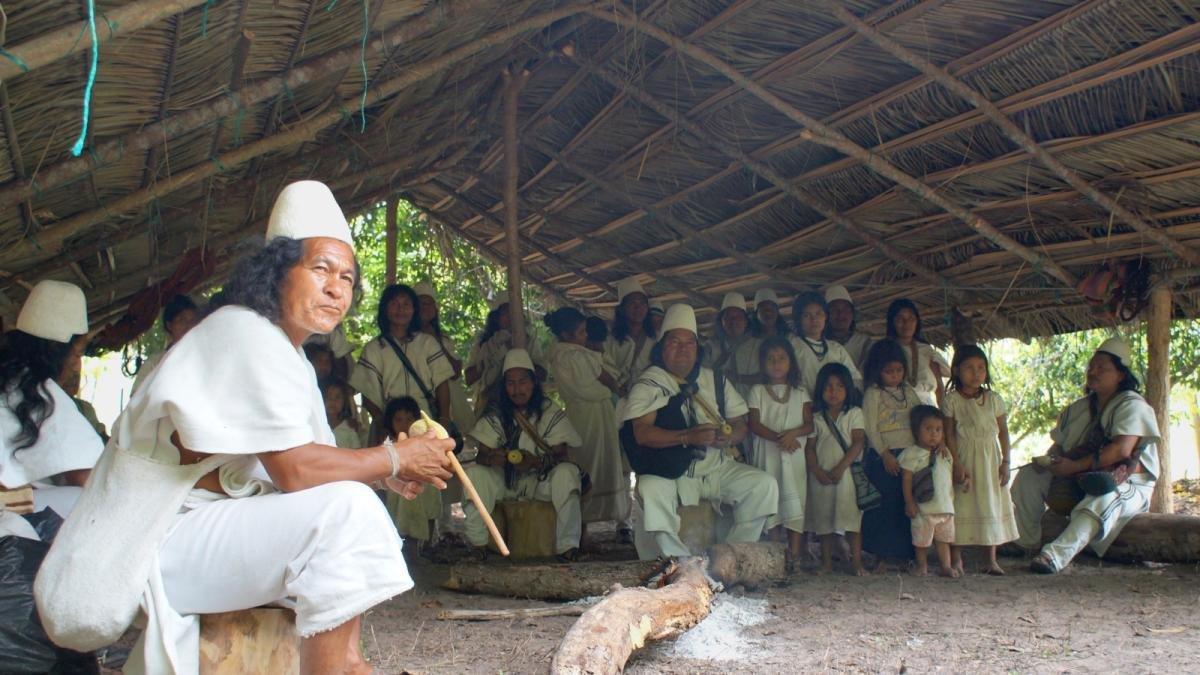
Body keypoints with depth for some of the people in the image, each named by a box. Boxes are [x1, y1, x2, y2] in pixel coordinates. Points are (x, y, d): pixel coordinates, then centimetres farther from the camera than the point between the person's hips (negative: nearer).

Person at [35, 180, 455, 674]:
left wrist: (386, 473, -5)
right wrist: (394, 458, -11)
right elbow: (294, 469, -23)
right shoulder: (247, 334, -16)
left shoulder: (287, 353, 15)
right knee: (346, 508, -24)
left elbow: (305, 461, 11)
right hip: (154, 542, -10)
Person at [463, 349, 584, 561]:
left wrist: (536, 461, -31)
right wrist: (491, 458, -28)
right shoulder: (495, 416, 3)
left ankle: (567, 545, -27)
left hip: (541, 481, -1)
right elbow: (480, 456, -1)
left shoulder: (550, 413, -3)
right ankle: (476, 542, -17)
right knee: (473, 472, -27)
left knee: (567, 472, -32)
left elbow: (561, 455, -9)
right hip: (503, 481, 2)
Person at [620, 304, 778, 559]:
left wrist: (729, 437, -11)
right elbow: (642, 433, -15)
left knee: (765, 484, -15)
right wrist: (688, 437, -26)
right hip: (671, 473, -5)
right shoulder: (647, 384, 0)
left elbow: (740, 425, 14)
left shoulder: (715, 380, 16)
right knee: (651, 491, -36)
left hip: (717, 469, 5)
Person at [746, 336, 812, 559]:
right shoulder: (758, 391, 7)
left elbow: (809, 424, 2)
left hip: (794, 453, 1)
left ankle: (795, 550, -4)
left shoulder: (800, 393, 11)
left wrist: (793, 433, -18)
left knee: (794, 497, -4)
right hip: (767, 453, -1)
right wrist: (778, 438, -18)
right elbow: (754, 424, -4)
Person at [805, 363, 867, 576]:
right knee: (824, 519, 6)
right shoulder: (817, 417, 10)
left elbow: (858, 442, -7)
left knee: (852, 518, -4)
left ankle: (856, 561, 1)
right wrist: (817, 471, -10)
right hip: (822, 476, 3)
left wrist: (840, 468, -15)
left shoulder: (854, 413, 2)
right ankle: (826, 562, 14)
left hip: (848, 474, -3)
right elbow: (809, 447, 6)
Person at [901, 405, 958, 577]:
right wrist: (909, 502, -14)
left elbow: (951, 475, 22)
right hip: (923, 507, -5)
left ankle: (945, 566, 15)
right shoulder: (912, 454, -7)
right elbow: (907, 479, -9)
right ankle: (922, 566, 19)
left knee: (944, 538, 9)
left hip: (946, 505, 5)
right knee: (922, 539, 5)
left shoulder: (945, 454, 11)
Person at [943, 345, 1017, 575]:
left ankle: (992, 560, 11)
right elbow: (949, 433, -6)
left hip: (990, 460, 3)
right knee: (961, 506, -2)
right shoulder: (952, 400, -4)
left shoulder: (994, 399, 5)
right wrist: (957, 464, -13)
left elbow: (1003, 432, 6)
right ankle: (956, 559, 6)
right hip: (964, 459, -3)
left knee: (992, 506, 4)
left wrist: (1005, 462, 0)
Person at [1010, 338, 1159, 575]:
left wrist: (1076, 466, -25)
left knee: (1103, 499, -41)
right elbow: (1059, 444, 15)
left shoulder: (1132, 405, -9)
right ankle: (1028, 543, -11)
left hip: (1126, 483, -7)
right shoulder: (1079, 408, 14)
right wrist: (1050, 460, -10)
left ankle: (1057, 554, -55)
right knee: (1029, 476, -8)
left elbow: (1122, 449, -24)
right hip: (1080, 479, 7)